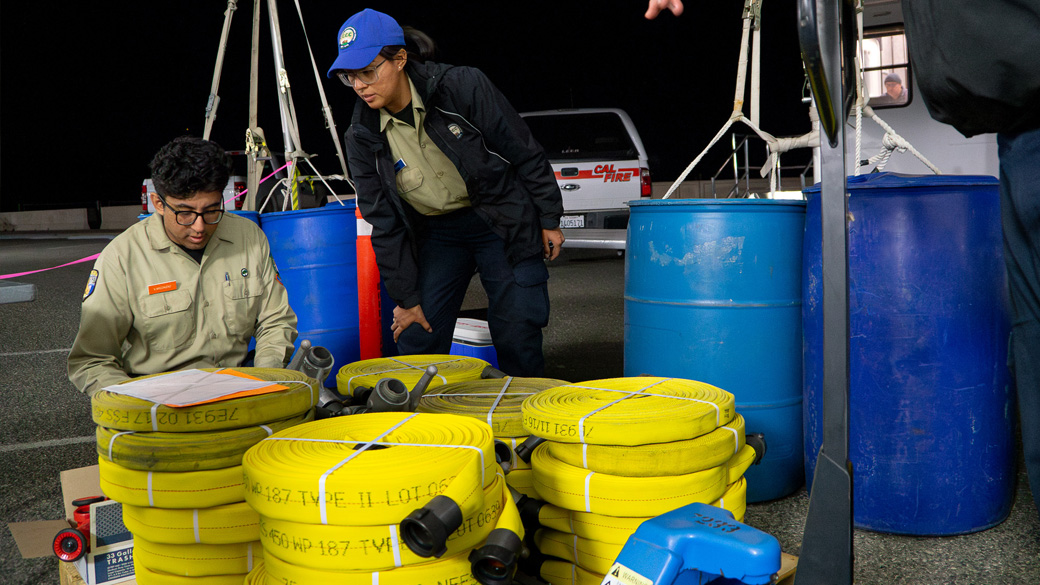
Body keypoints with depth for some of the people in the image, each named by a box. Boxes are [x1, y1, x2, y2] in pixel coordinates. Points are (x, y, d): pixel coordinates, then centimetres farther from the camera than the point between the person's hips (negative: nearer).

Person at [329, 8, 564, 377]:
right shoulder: (363, 137, -7)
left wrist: (549, 221, -5)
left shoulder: (462, 87, -17)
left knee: (517, 338, -3)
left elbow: (525, 153, -9)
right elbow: (384, 223, -1)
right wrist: (405, 297, -1)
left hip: (502, 224, -3)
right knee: (416, 338, -1)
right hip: (436, 234, 3)